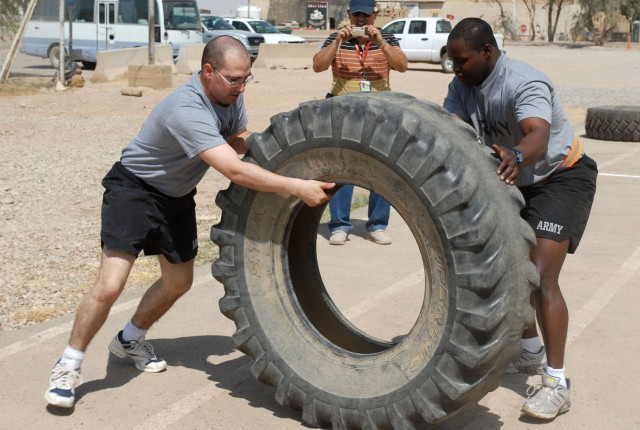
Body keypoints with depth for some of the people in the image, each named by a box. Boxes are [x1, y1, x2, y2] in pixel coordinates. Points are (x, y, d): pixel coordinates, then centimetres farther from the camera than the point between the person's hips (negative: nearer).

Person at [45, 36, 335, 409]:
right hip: (134, 189, -8)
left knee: (179, 282, 14)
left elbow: (240, 141, 7)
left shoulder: (230, 95, -9)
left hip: (177, 196, 9)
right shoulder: (188, 111, -36)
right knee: (110, 286, -17)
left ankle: (131, 339, 38)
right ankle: (69, 364, 3)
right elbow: (235, 171, -42)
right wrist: (298, 188, -43)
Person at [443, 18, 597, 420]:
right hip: (517, 181, 8)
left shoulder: (525, 84, -30)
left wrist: (516, 156, -70)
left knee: (541, 277, -19)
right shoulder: (463, 86, -6)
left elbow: (538, 137, -48)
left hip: (562, 178, -8)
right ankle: (530, 347, 31)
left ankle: (556, 383, -13)